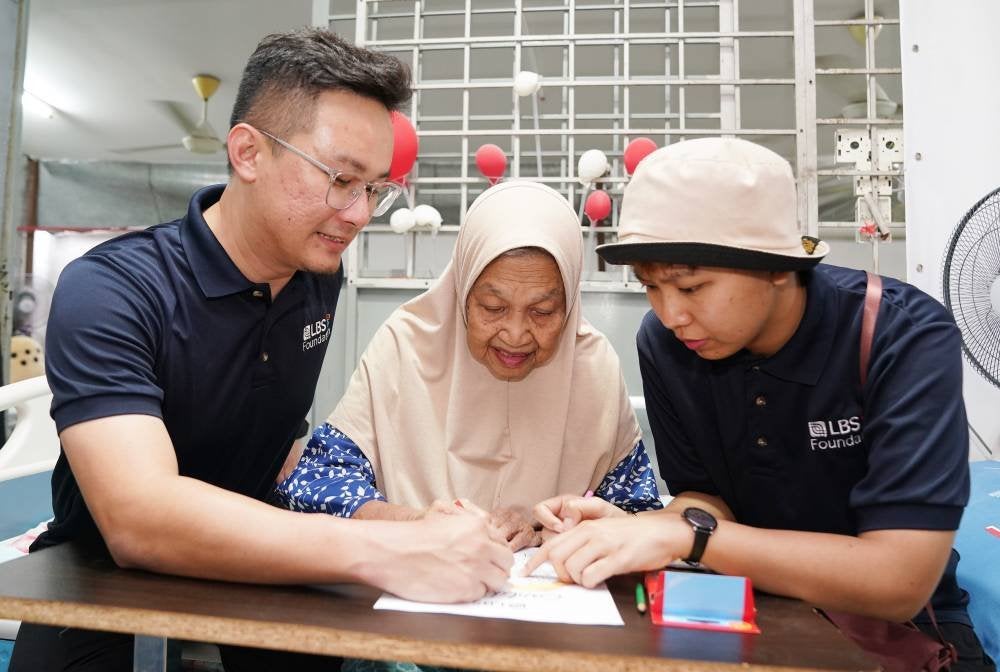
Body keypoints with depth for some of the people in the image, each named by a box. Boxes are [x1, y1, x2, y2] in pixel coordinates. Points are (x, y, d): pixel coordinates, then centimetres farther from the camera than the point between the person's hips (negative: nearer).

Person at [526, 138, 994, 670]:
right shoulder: (663, 343, -12)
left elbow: (899, 582, -27)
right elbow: (708, 497, -4)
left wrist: (686, 534, -32)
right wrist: (637, 530, -23)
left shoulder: (906, 338, -23)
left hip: (896, 627, -1)